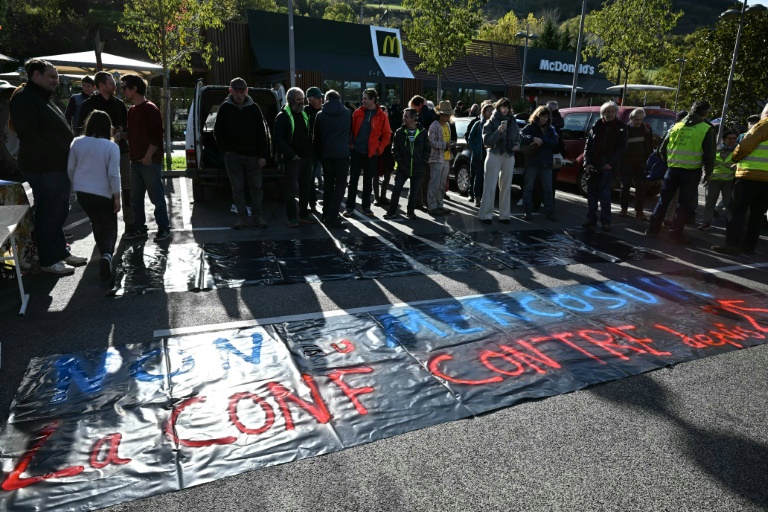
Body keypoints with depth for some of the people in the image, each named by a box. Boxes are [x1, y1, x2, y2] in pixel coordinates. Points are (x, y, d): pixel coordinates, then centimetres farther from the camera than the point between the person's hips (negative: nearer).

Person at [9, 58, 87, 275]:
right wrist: (53, 157, -18)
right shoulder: (24, 99, -12)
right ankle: (48, 260, 6)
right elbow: (29, 136, -20)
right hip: (44, 169, -10)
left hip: (59, 167, 10)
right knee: (48, 214, -3)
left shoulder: (44, 99, 20)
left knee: (60, 212, 16)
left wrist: (67, 158, 12)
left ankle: (61, 252, 27)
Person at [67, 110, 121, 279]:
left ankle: (103, 252, 31)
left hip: (82, 191, 4)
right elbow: (113, 175, -15)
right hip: (104, 194, -4)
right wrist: (117, 197, -8)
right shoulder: (111, 147, -12)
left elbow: (70, 168, 7)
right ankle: (107, 255, -19)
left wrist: (76, 185, 22)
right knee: (110, 227, 6)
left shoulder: (77, 142, 0)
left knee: (96, 223, 21)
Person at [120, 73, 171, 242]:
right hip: (136, 161, 9)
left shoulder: (150, 109, -10)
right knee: (135, 198, 11)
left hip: (150, 161, -9)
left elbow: (157, 135, -15)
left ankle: (164, 228, 7)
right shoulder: (131, 110, 16)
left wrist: (148, 156, -17)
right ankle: (139, 228, 20)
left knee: (157, 197, -2)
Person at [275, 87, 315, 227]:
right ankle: (292, 217, 6)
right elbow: (278, 139, -12)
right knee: (291, 190, -2)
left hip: (306, 158, 6)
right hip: (292, 159, -6)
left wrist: (310, 152, 7)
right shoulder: (283, 117, -5)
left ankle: (304, 214, 22)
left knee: (305, 188, 11)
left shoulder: (304, 115, 15)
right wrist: (291, 154, -15)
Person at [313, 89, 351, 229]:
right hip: (342, 153, -2)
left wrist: (318, 154, 17)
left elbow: (316, 137, 7)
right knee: (340, 184, -1)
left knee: (328, 183, 15)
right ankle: (332, 217, -10)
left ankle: (326, 213, 18)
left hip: (326, 153, 2)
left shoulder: (320, 115, 3)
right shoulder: (348, 114, 3)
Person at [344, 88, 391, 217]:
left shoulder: (381, 116, -2)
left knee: (368, 181, 9)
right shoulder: (357, 113, 2)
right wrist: (350, 144, -1)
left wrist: (379, 149, -4)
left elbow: (387, 135, 0)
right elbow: (350, 129, 7)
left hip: (371, 153, -1)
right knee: (353, 179, 4)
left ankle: (366, 206, 19)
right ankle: (350, 206, 10)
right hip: (356, 151, 1)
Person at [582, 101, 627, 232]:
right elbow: (588, 146, 7)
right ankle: (592, 219, 15)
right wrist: (587, 162, -4)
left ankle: (605, 221, -1)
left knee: (605, 194, -8)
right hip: (593, 166, 3)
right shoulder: (596, 126, 9)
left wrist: (611, 163, -11)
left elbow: (622, 148, -1)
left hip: (608, 167, -3)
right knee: (591, 193, 6)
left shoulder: (620, 128, 4)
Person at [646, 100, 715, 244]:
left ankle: (653, 229, 16)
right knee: (686, 204, 4)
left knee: (664, 200, 14)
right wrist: (708, 173, 5)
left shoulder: (677, 126, 8)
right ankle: (675, 234, 1)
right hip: (691, 172, -4)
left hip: (672, 169, 4)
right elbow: (709, 154, -7)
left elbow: (662, 149, 11)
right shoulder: (707, 129, -4)